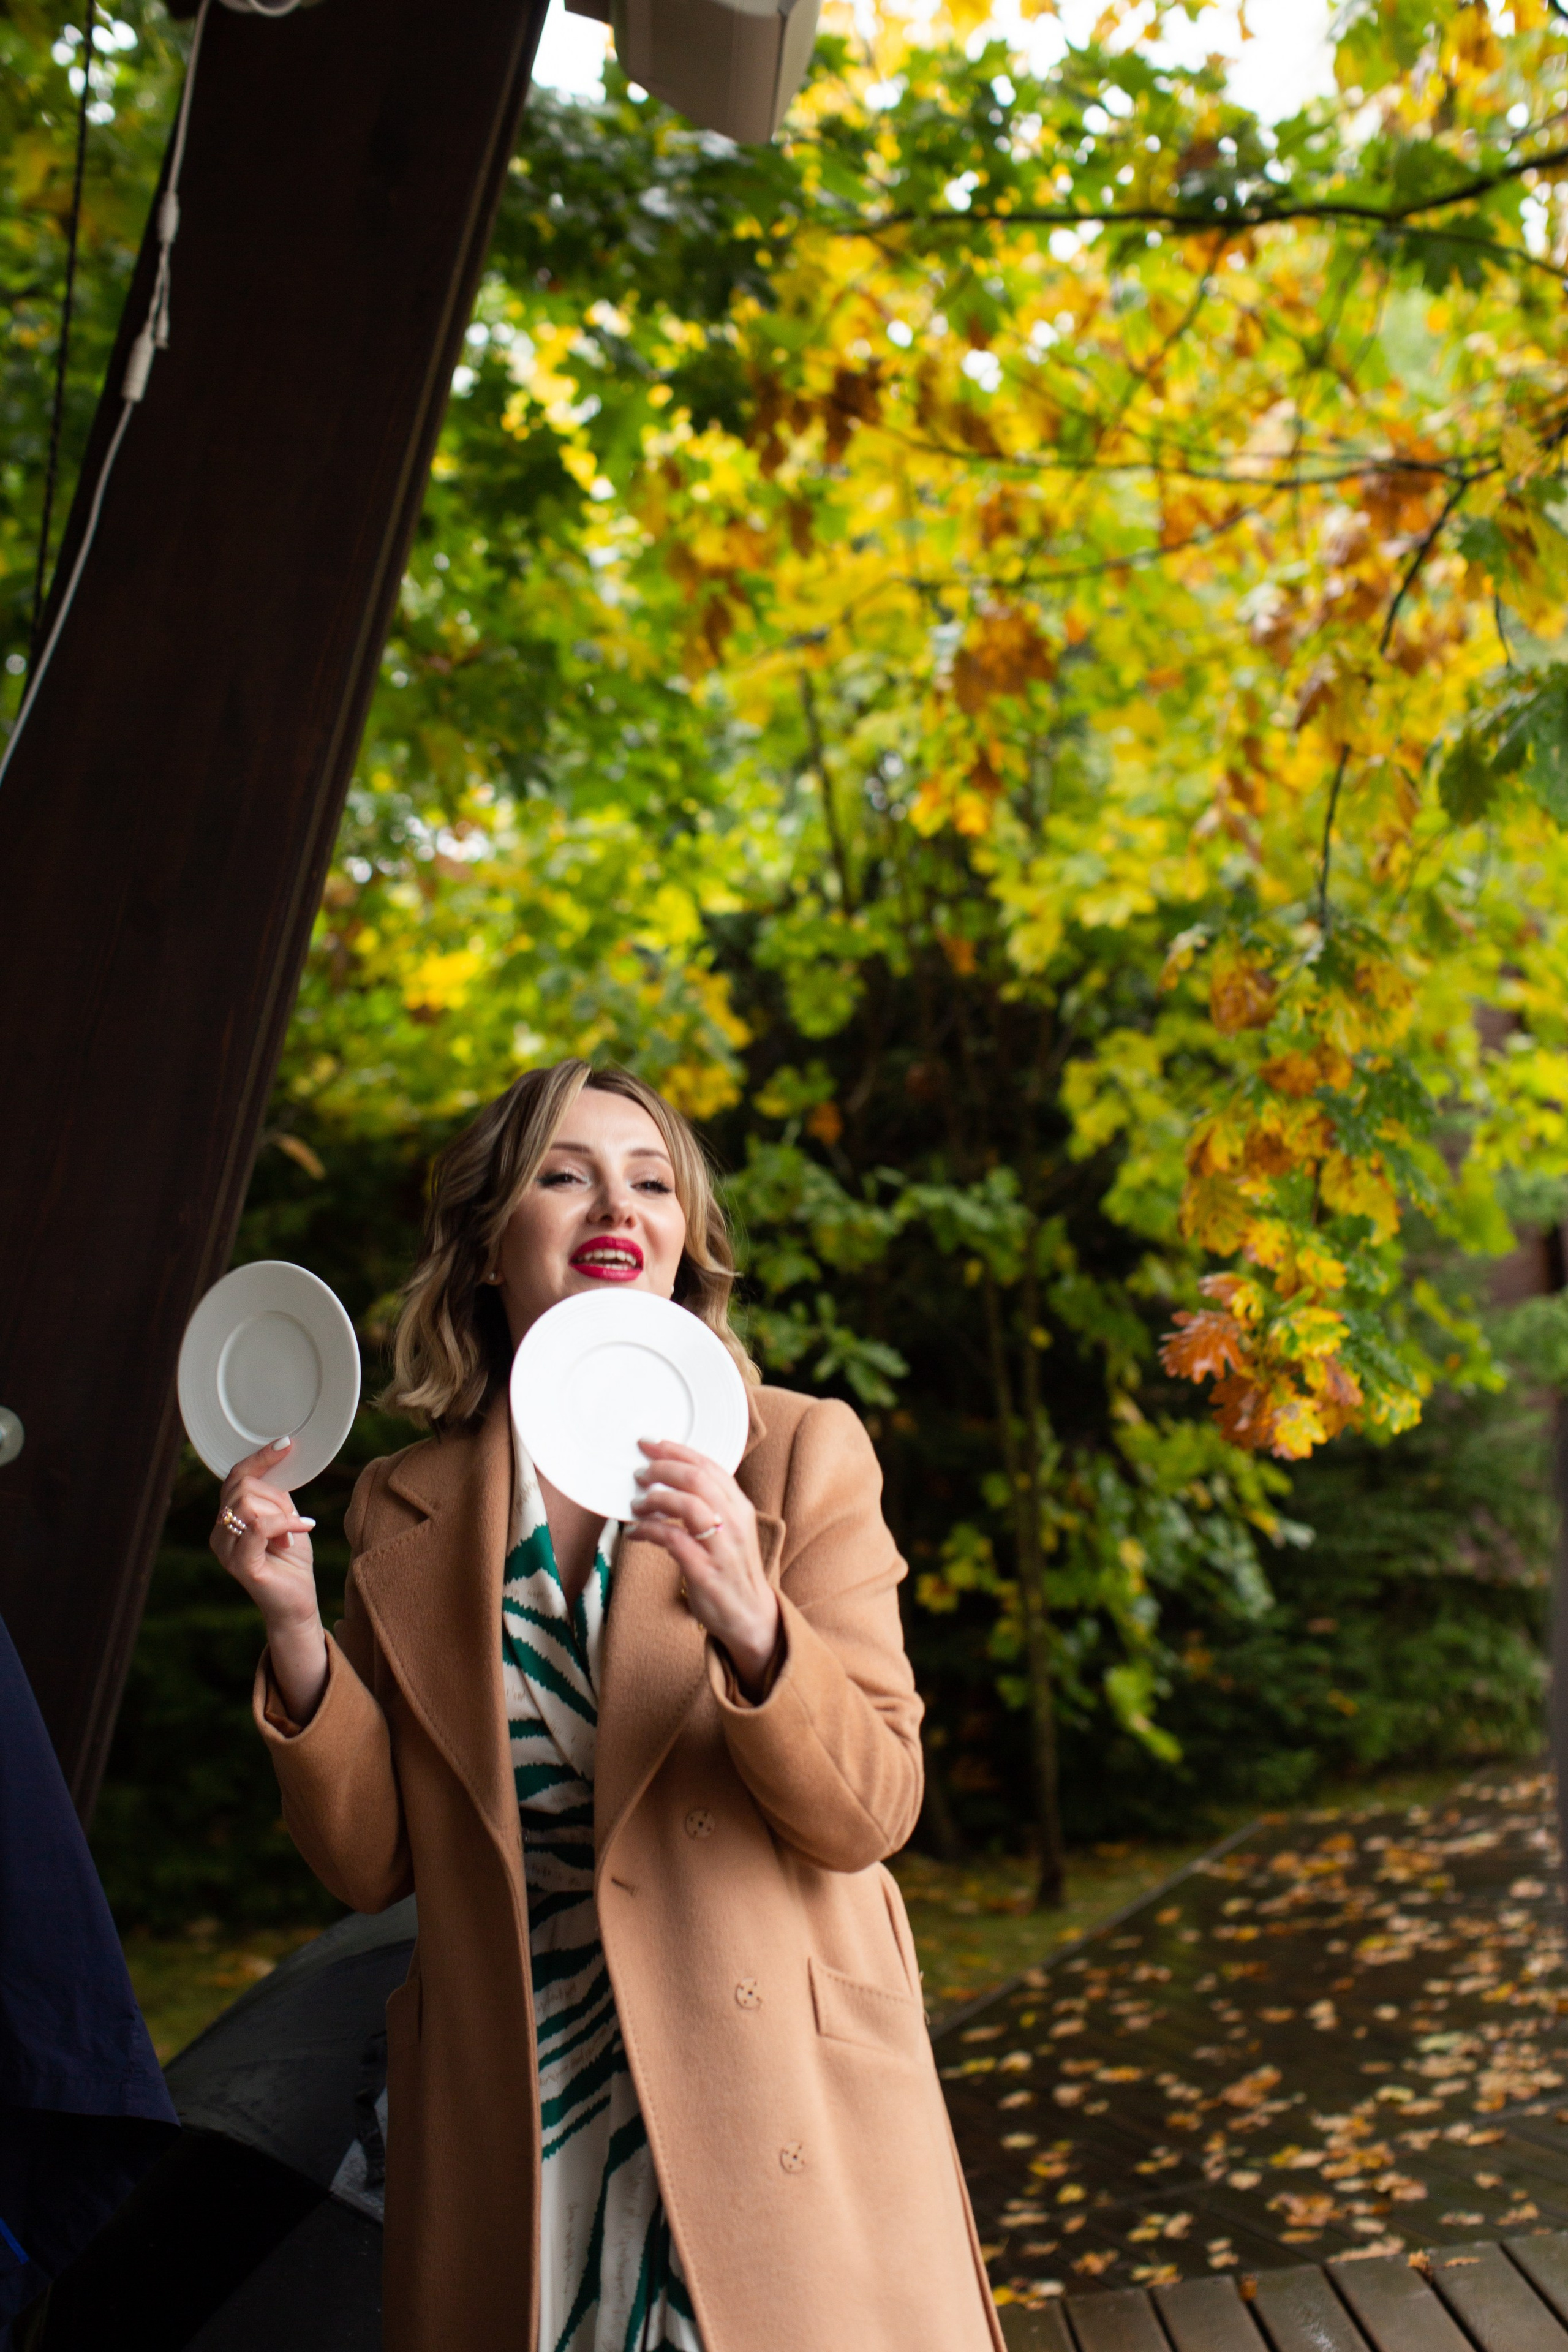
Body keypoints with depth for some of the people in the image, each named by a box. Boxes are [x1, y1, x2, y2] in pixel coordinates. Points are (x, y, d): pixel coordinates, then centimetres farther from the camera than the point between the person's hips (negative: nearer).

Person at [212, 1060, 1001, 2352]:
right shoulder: (405, 1511, 3)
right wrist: (295, 1629, -10)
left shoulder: (802, 1453, -5)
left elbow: (870, 1816, -10)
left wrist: (748, 1624, -27)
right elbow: (373, 1860, 4)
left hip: (770, 2130, -1)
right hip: (511, 2137, 2)